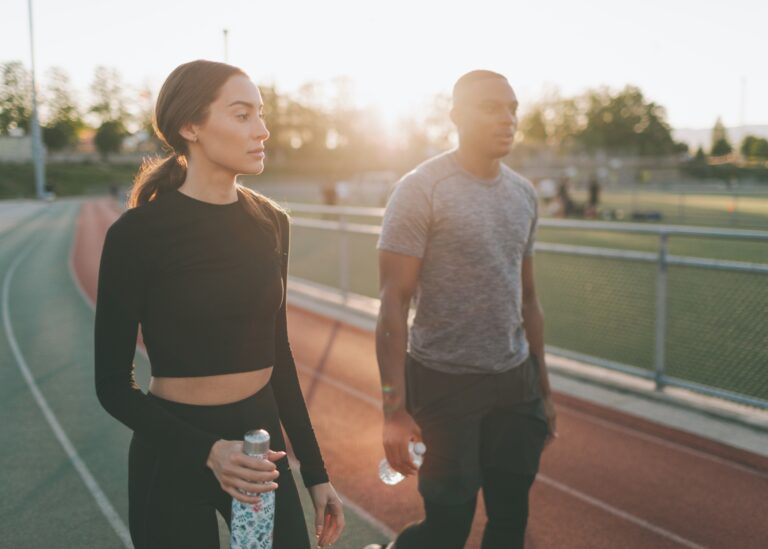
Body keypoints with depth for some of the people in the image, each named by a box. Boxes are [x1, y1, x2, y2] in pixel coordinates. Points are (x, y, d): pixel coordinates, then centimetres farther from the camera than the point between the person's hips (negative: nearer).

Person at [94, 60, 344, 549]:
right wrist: (207, 450, -22)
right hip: (173, 453, -4)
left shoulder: (270, 221, 0)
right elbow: (114, 384, -9)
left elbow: (277, 353, 7)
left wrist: (315, 471, 8)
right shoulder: (138, 232, -14)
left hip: (262, 438, 4)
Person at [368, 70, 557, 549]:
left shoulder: (524, 194, 8)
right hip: (444, 382, -5)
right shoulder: (421, 189, -11)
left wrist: (543, 390, 16)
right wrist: (394, 408, -18)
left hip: (515, 383, 6)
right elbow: (394, 303, -14)